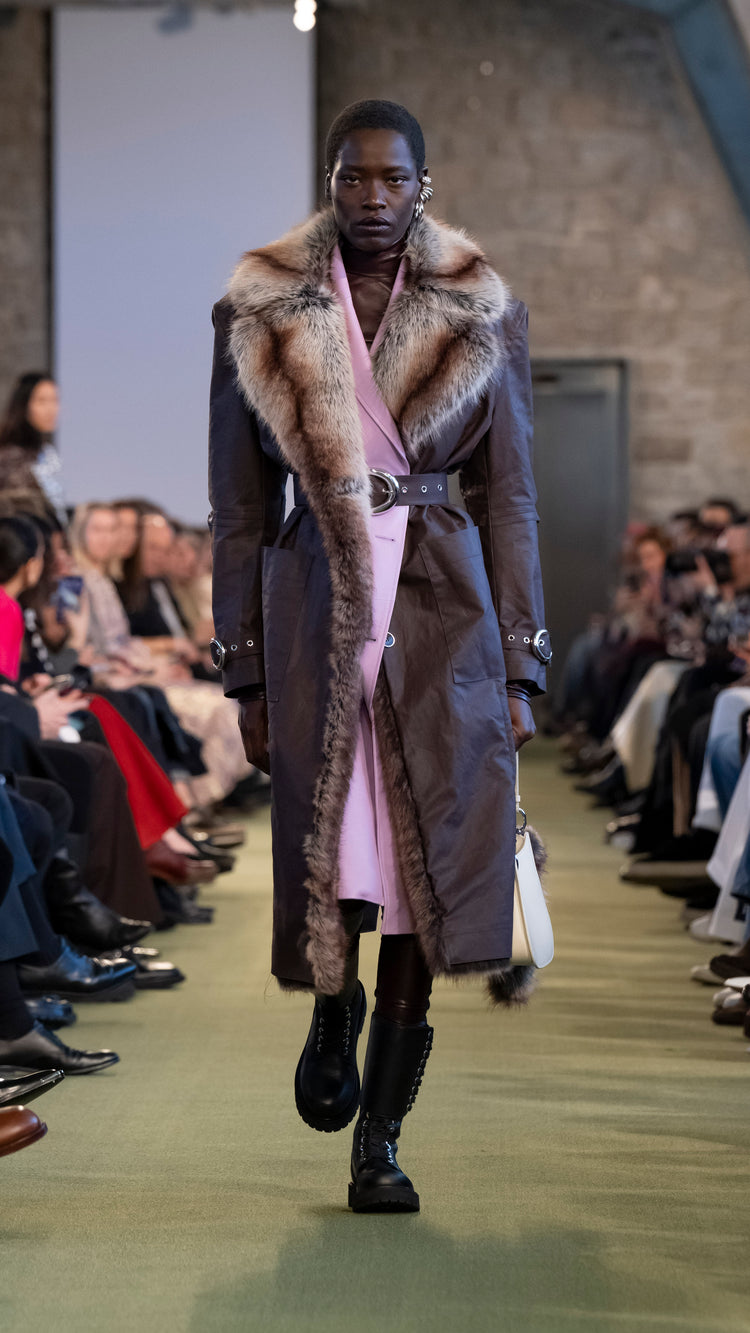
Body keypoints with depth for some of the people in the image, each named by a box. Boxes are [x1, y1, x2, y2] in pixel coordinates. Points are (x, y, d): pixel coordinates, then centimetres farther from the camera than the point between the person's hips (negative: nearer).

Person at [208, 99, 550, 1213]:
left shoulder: (481, 318, 4)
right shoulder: (261, 319, 3)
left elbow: (511, 502, 6)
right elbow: (238, 510, 5)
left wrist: (520, 668, 1)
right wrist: (247, 677, 2)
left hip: (444, 615, 0)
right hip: (314, 609, 0)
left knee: (421, 867, -4)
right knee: (325, 857, 0)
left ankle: (380, 1139, 6)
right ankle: (334, 1012, 36)